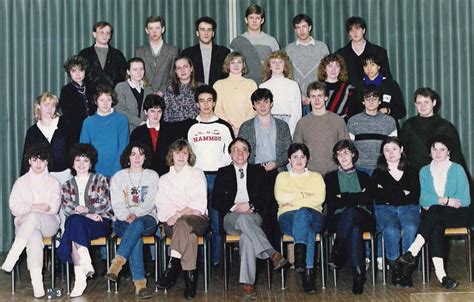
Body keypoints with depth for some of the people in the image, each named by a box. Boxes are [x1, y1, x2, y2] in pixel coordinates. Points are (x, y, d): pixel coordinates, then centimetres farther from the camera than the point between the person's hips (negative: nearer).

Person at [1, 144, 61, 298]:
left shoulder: (53, 182, 15)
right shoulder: (21, 182, 19)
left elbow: (53, 207, 0)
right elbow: (14, 207, 6)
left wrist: (29, 211, -9)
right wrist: (35, 207, -10)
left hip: (48, 223, 0)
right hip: (25, 224, 1)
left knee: (33, 217, -38)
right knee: (34, 236, -37)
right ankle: (37, 283, -49)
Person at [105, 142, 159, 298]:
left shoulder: (152, 176, 15)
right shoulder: (118, 177, 16)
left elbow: (150, 203, 1)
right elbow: (117, 204, 4)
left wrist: (135, 215, -17)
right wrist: (127, 216, -17)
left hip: (147, 218, 0)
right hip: (123, 221, 0)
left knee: (137, 224, -38)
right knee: (136, 238, -34)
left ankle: (118, 262, -47)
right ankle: (140, 283, -44)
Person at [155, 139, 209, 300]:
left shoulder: (197, 174, 15)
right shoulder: (164, 179, 23)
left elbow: (200, 202, 0)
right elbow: (162, 205, 7)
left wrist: (179, 214, -17)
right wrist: (190, 209, -13)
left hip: (197, 220, -1)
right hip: (173, 222, 1)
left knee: (184, 222, -39)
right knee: (189, 234, -36)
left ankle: (172, 266, -43)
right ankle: (190, 276, -40)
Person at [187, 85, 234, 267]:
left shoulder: (224, 127, 7)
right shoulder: (191, 128, 10)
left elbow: (231, 154, 8)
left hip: (218, 178, -1)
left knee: (217, 222, -1)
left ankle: (216, 260, 6)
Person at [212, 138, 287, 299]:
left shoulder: (258, 171, 20)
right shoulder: (223, 173, 19)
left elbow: (265, 198, 10)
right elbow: (216, 201, 10)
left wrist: (249, 206, -9)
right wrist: (234, 207, -7)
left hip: (254, 215, 1)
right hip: (231, 218, 0)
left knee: (246, 236, -36)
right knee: (243, 219, -40)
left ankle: (248, 284, -41)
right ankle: (272, 253, -46)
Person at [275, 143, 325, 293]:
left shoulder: (316, 176, 23)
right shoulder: (282, 176, 24)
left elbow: (319, 198, 2)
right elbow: (280, 197, 1)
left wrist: (293, 201, -3)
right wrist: (304, 194, -2)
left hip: (313, 216, 0)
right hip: (288, 217, 0)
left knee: (302, 213, -40)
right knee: (308, 230, -38)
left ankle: (300, 257, -49)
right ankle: (308, 270, -48)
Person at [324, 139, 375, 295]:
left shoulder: (364, 177, 26)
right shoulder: (330, 177, 24)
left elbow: (368, 198, 5)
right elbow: (331, 203, 6)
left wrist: (344, 197, 1)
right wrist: (356, 198, 3)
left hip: (363, 218, 0)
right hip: (338, 218, 0)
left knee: (350, 211, -40)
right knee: (354, 230, -40)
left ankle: (337, 253, -41)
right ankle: (358, 273, -46)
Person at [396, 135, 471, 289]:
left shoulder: (457, 169, 5)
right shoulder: (425, 171, 13)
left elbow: (465, 200, -5)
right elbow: (424, 199, -1)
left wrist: (434, 202, -13)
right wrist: (446, 200, -19)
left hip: (457, 215, -2)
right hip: (435, 217, 2)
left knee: (434, 211, -35)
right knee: (436, 226, -35)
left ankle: (412, 253, -41)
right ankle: (440, 274, -45)